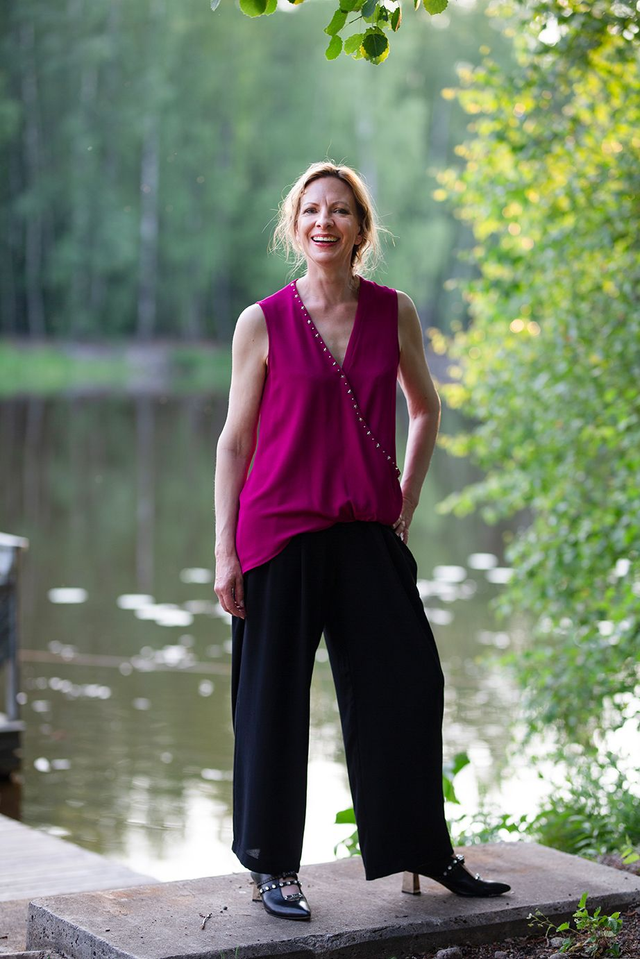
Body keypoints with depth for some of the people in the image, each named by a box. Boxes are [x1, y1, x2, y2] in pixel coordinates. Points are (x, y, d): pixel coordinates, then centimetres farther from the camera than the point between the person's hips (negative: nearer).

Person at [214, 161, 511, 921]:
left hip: (369, 533, 3)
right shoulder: (263, 323, -4)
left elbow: (425, 408, 18)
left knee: (408, 685, 6)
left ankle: (424, 851, 25)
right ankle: (272, 868, 19)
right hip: (280, 527, -3)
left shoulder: (394, 314, 4)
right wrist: (225, 550, -4)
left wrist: (407, 501, 10)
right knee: (274, 699, 3)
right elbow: (235, 440, 0)